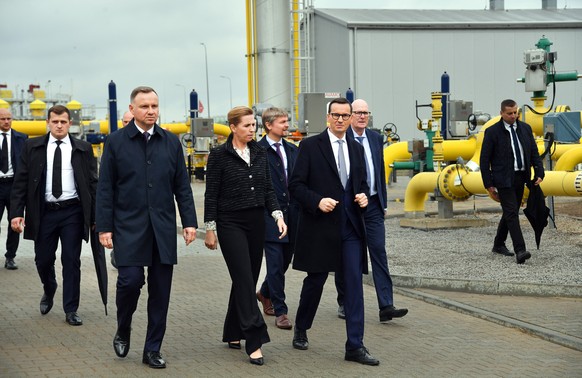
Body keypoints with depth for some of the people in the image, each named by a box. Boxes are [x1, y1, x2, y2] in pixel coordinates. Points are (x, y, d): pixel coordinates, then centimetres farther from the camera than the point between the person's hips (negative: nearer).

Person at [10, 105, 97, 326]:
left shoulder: (83, 149, 3)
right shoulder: (32, 147, 4)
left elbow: (92, 184, 3)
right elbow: (21, 182, 3)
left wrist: (95, 216, -1)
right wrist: (16, 212, -6)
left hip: (72, 212, -1)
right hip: (44, 212, 1)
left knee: (72, 262, 0)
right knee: (43, 260, 8)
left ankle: (71, 310, 10)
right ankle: (49, 291, 40)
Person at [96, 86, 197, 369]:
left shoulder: (171, 142, 9)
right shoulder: (116, 141, 1)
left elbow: (182, 186, 10)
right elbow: (105, 188, 0)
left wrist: (189, 222, 3)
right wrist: (104, 227, -5)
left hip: (163, 228, 3)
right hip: (129, 227, -3)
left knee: (160, 290, 4)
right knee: (130, 280, -13)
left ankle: (152, 350, 14)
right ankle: (122, 332, 16)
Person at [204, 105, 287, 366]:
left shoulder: (259, 153, 8)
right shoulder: (219, 155, -7)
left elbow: (268, 189, 11)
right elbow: (211, 194, -5)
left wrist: (278, 215, -4)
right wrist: (210, 229, -6)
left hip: (256, 222, 6)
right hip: (231, 224, -6)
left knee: (248, 279, 10)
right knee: (245, 280, -11)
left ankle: (233, 333, 24)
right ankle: (254, 342, -12)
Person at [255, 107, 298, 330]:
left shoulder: (292, 150, 13)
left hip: (291, 214, 6)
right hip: (270, 216, -6)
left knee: (285, 260, 14)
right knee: (276, 264, -4)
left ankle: (265, 294, 38)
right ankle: (280, 312, 3)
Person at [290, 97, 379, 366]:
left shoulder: (356, 149, 13)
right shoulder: (310, 146, -3)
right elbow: (296, 185, -5)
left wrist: (363, 196, 0)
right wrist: (317, 201, -19)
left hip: (351, 226, 4)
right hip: (320, 225, -4)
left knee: (354, 283, -3)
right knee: (315, 281, 9)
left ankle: (355, 346, -3)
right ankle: (301, 330, 34)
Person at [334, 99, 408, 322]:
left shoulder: (375, 138, 10)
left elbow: (381, 171, 15)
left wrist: (383, 202, 13)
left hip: (372, 204, 4)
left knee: (379, 252, -3)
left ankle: (386, 306, -7)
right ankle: (344, 303, 21)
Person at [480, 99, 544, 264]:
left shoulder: (525, 128, 7)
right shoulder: (492, 132, -7)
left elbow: (534, 152, 11)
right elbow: (484, 160, -5)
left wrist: (539, 173, -2)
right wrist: (489, 185, -9)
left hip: (521, 178, 6)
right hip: (503, 179, -6)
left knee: (510, 212, 14)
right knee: (512, 213, -13)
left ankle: (498, 244, 30)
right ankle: (520, 250, -19)